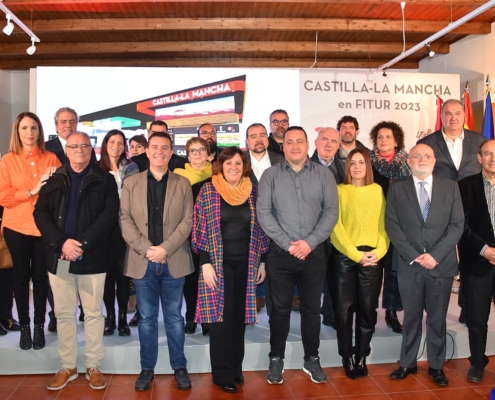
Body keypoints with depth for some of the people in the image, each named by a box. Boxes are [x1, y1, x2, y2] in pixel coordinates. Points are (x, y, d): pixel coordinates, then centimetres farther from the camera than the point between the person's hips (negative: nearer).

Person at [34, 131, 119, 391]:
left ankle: (94, 367, 20)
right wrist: (61, 242, -15)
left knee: (93, 313, 7)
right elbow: (40, 213, 1)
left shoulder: (104, 180, 2)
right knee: (63, 314, 11)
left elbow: (109, 214, -8)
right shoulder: (54, 180, 9)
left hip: (92, 258, -2)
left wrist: (82, 243, -17)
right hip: (59, 258, 3)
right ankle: (68, 367, 24)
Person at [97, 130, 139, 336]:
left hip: (124, 226, -1)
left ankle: (123, 317, 14)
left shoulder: (131, 168, 3)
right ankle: (109, 317, 18)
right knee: (108, 272, 6)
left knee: (123, 272, 3)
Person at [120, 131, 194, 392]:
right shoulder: (131, 183, 6)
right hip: (142, 261, 1)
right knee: (146, 318, 10)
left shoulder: (183, 184, 5)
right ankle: (147, 368, 24)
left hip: (174, 261, 0)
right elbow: (125, 220, -1)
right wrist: (146, 249, -13)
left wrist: (166, 249, -14)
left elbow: (187, 221, -2)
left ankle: (179, 367, 23)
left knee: (174, 317, 10)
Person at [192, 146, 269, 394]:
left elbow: (260, 229, 9)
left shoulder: (253, 192, 5)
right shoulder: (208, 191, -4)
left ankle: (236, 368, 24)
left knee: (239, 315, 10)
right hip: (218, 263, -3)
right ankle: (222, 374, 13)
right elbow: (201, 230, -6)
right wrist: (205, 263, -11)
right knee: (221, 315, 0)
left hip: (245, 264, 3)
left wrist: (262, 261, 6)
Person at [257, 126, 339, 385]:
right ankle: (276, 359, 25)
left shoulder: (323, 174, 3)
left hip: (314, 253, 1)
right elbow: (263, 213, -6)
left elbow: (331, 211, -2)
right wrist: (288, 244, -12)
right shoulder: (270, 175, 0)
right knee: (280, 308, 9)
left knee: (312, 309, 12)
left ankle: (311, 359, 29)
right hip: (280, 253, -1)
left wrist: (310, 242, -12)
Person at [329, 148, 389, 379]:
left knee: (368, 309, 6)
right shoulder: (339, 191, 1)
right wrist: (356, 254, -12)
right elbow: (336, 227, -5)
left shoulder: (378, 190, 10)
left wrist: (379, 251, -9)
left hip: (373, 257, 2)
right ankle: (347, 357, 16)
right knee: (344, 308, 2)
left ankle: (362, 357, 20)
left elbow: (384, 224, 6)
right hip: (344, 256, -2)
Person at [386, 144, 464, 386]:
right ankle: (407, 364, 24)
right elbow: (392, 225, -3)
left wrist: (435, 255, -11)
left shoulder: (450, 187, 5)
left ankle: (436, 366, 25)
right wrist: (413, 256, -11)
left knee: (437, 318, 11)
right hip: (409, 264, 0)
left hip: (442, 264, 1)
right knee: (411, 317, 10)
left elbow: (457, 225, -1)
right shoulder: (397, 188, 3)